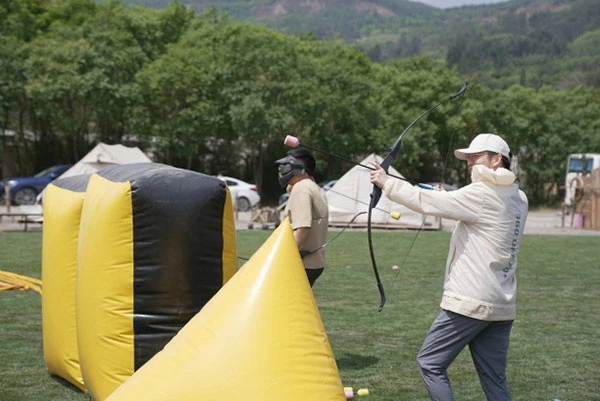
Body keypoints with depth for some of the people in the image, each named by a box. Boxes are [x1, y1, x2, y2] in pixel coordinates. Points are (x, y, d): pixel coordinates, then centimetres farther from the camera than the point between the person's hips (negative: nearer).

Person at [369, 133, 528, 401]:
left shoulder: (483, 194, -13)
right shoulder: (517, 198, 11)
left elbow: (428, 203, -13)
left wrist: (387, 183, -5)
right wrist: (448, 196, 16)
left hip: (470, 301, -8)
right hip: (502, 306, 8)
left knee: (430, 363, 4)